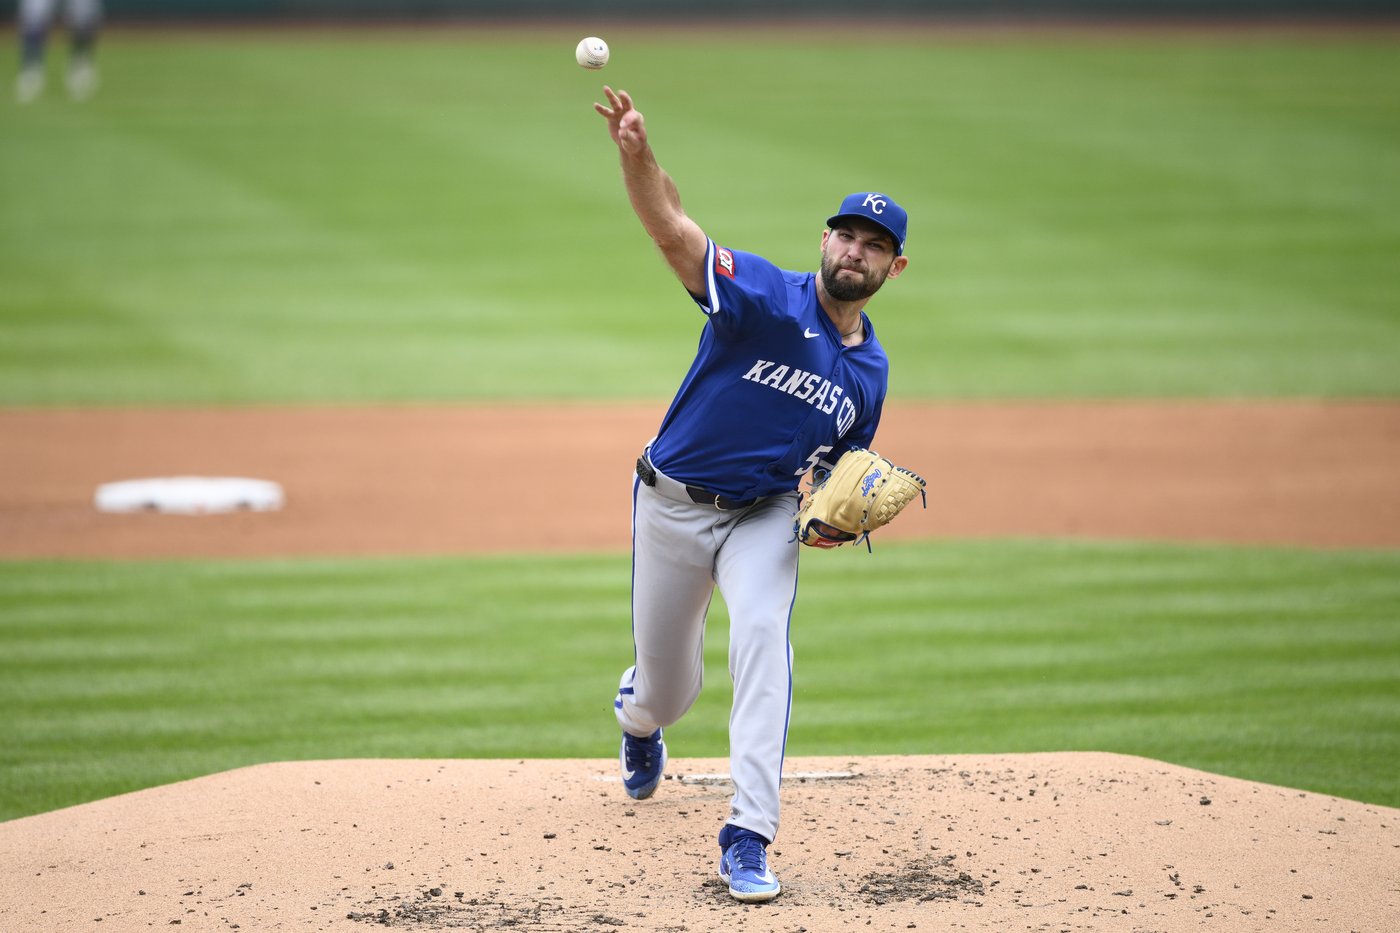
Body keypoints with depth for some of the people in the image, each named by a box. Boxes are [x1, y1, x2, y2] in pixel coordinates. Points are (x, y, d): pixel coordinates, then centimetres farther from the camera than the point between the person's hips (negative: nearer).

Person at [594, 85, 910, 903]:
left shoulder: (870, 370, 1)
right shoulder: (768, 296, -16)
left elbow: (841, 465, 15)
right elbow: (672, 228, -33)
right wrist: (636, 153, -52)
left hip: (764, 515, 2)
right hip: (672, 505, -2)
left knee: (764, 630, -27)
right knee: (669, 690, 8)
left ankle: (749, 836, -28)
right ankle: (638, 718, 52)